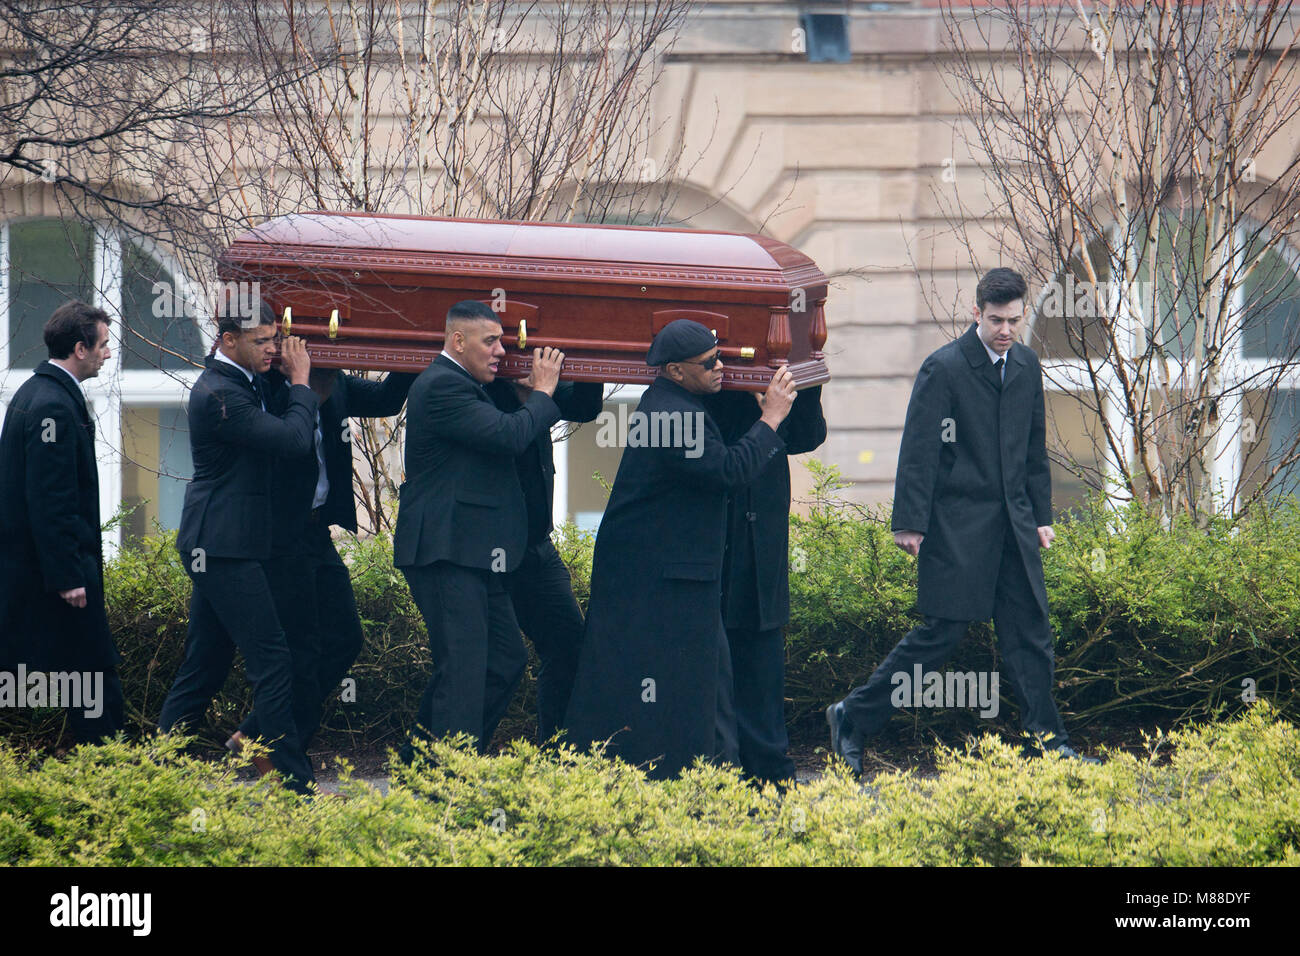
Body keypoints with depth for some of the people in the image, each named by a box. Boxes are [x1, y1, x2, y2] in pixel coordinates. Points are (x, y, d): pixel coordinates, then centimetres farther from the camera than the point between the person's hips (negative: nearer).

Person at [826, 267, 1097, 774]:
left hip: (1012, 522, 6)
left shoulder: (1026, 367, 10)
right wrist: (909, 523, -15)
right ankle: (853, 718, 4)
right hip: (958, 520, -6)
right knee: (941, 631, -6)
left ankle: (1047, 738, 11)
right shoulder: (944, 368, -10)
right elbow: (919, 449, -12)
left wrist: (1040, 515, 18)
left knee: (1031, 630, 5)